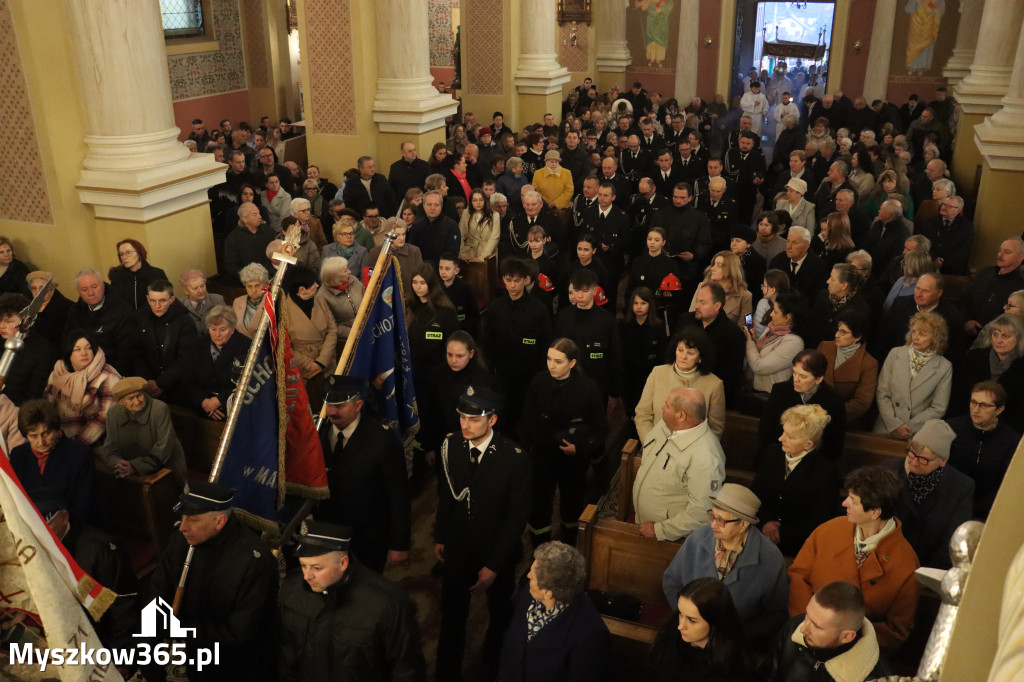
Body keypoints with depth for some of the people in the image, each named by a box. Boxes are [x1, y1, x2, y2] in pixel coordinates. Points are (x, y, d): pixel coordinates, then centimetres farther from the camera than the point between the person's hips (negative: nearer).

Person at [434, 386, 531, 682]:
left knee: (499, 611, 24)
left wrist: (494, 565, -17)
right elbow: (445, 496, 0)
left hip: (497, 549, -2)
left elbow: (517, 516, -19)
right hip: (457, 547, 2)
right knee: (452, 613, 18)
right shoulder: (451, 446, -16)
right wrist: (440, 537, 6)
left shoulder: (514, 458, -26)